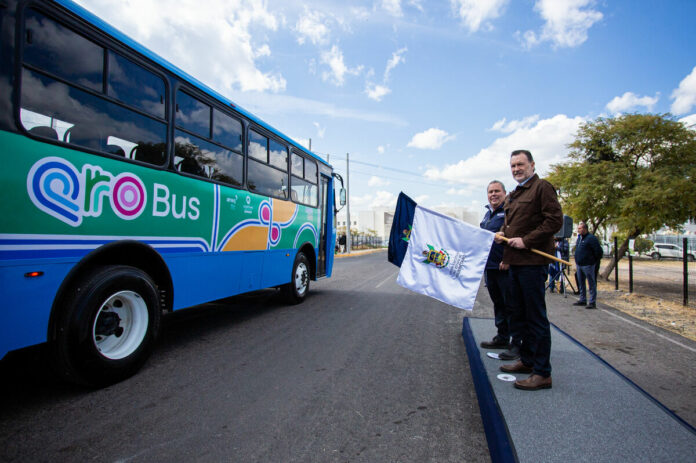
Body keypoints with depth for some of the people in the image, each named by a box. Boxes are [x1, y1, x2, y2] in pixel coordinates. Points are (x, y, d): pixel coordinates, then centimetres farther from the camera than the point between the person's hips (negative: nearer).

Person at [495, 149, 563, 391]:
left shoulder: (542, 187, -6)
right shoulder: (513, 195, 20)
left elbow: (555, 220, -15)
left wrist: (526, 240, -19)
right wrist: (503, 234, 9)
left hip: (532, 261, -9)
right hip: (515, 261, 9)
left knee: (536, 317, -4)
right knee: (519, 314, 16)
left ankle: (542, 373, 7)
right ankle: (527, 360, 30)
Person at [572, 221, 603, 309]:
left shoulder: (591, 238, -14)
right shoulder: (579, 237, 13)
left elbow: (599, 251, -15)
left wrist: (595, 261, -7)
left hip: (588, 265, -9)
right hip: (579, 265, 9)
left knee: (591, 284, -1)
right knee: (581, 283, 15)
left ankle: (592, 302, 4)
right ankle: (583, 300, 25)